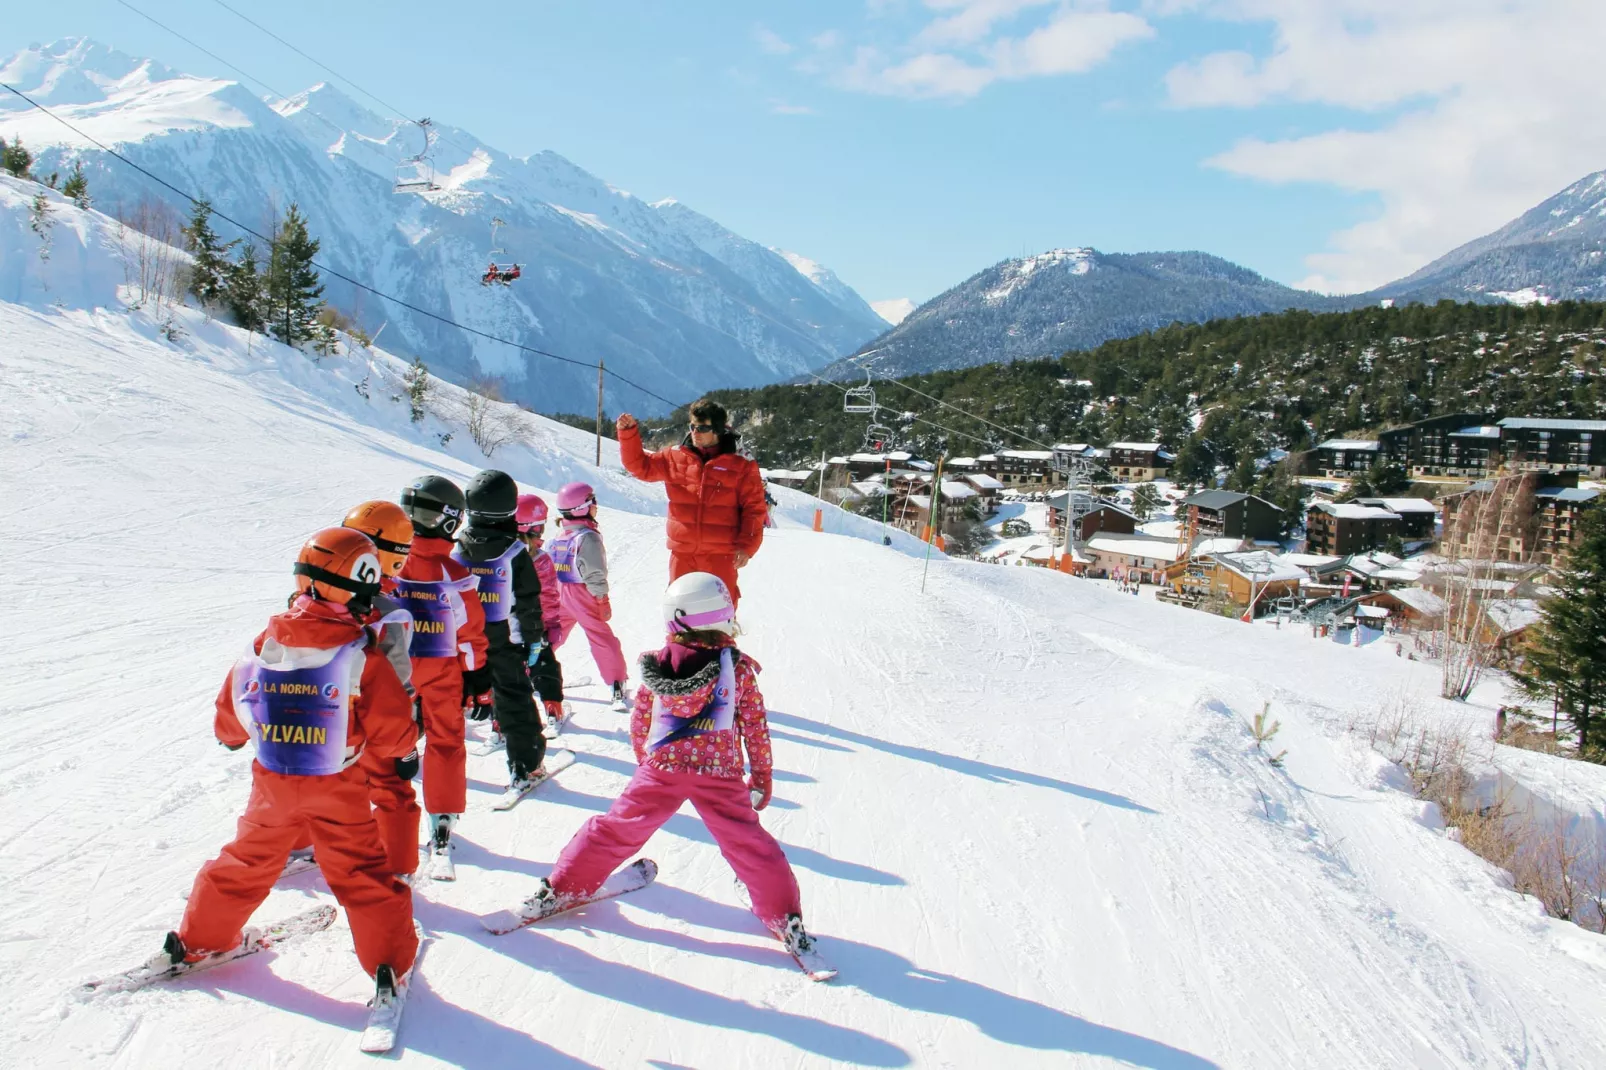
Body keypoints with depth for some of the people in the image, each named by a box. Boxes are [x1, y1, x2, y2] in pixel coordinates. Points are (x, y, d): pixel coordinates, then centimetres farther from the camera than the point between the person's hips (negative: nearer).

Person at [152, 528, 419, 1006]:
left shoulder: (261, 647, -6)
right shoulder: (362, 658, -17)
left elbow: (228, 723, 5)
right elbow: (394, 737, -15)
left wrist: (236, 735, 27)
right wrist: (404, 740, 7)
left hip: (271, 786, 4)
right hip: (338, 791, -3)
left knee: (248, 862, 23)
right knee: (363, 874, 8)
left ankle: (197, 940, 37)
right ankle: (390, 965, 11)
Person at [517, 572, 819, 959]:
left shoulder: (655, 666, -1)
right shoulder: (739, 668, -7)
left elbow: (639, 724, 8)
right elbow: (756, 728, 0)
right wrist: (763, 775, 12)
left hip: (659, 769, 2)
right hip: (720, 776, -2)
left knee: (617, 830, 16)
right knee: (749, 846, 10)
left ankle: (559, 890, 24)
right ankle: (785, 918, 12)